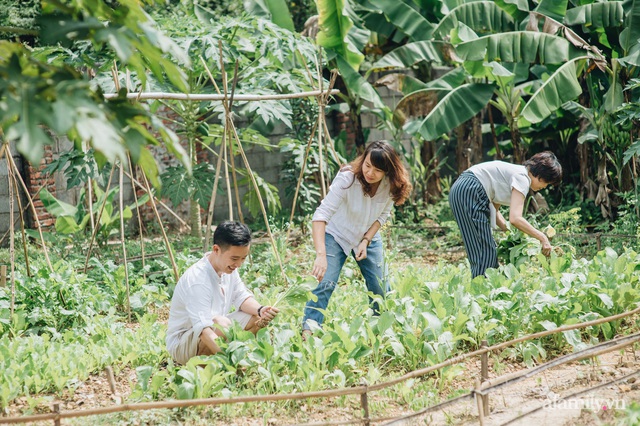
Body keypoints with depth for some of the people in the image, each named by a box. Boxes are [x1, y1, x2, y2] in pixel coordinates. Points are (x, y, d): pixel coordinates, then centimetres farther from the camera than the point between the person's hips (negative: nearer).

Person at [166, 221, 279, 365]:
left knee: (259, 318, -4)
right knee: (221, 324, -37)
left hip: (215, 332, 9)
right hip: (181, 345, -9)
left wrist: (260, 310, -22)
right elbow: (203, 328, -40)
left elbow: (242, 298, 2)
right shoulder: (197, 280, -31)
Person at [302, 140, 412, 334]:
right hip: (336, 236, -4)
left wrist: (366, 241, -16)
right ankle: (308, 332, -19)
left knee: (380, 289, 4)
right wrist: (320, 255, -50)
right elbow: (322, 214, -40)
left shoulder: (391, 185, -20)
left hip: (368, 238, 4)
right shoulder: (347, 178, -34)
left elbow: (382, 215, -2)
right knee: (324, 284, -20)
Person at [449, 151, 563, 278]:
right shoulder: (522, 178, -10)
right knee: (485, 250, -10)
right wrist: (542, 238, -14)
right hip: (470, 192, -11)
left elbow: (493, 210, 20)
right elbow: (515, 218, -20)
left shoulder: (517, 173, 20)